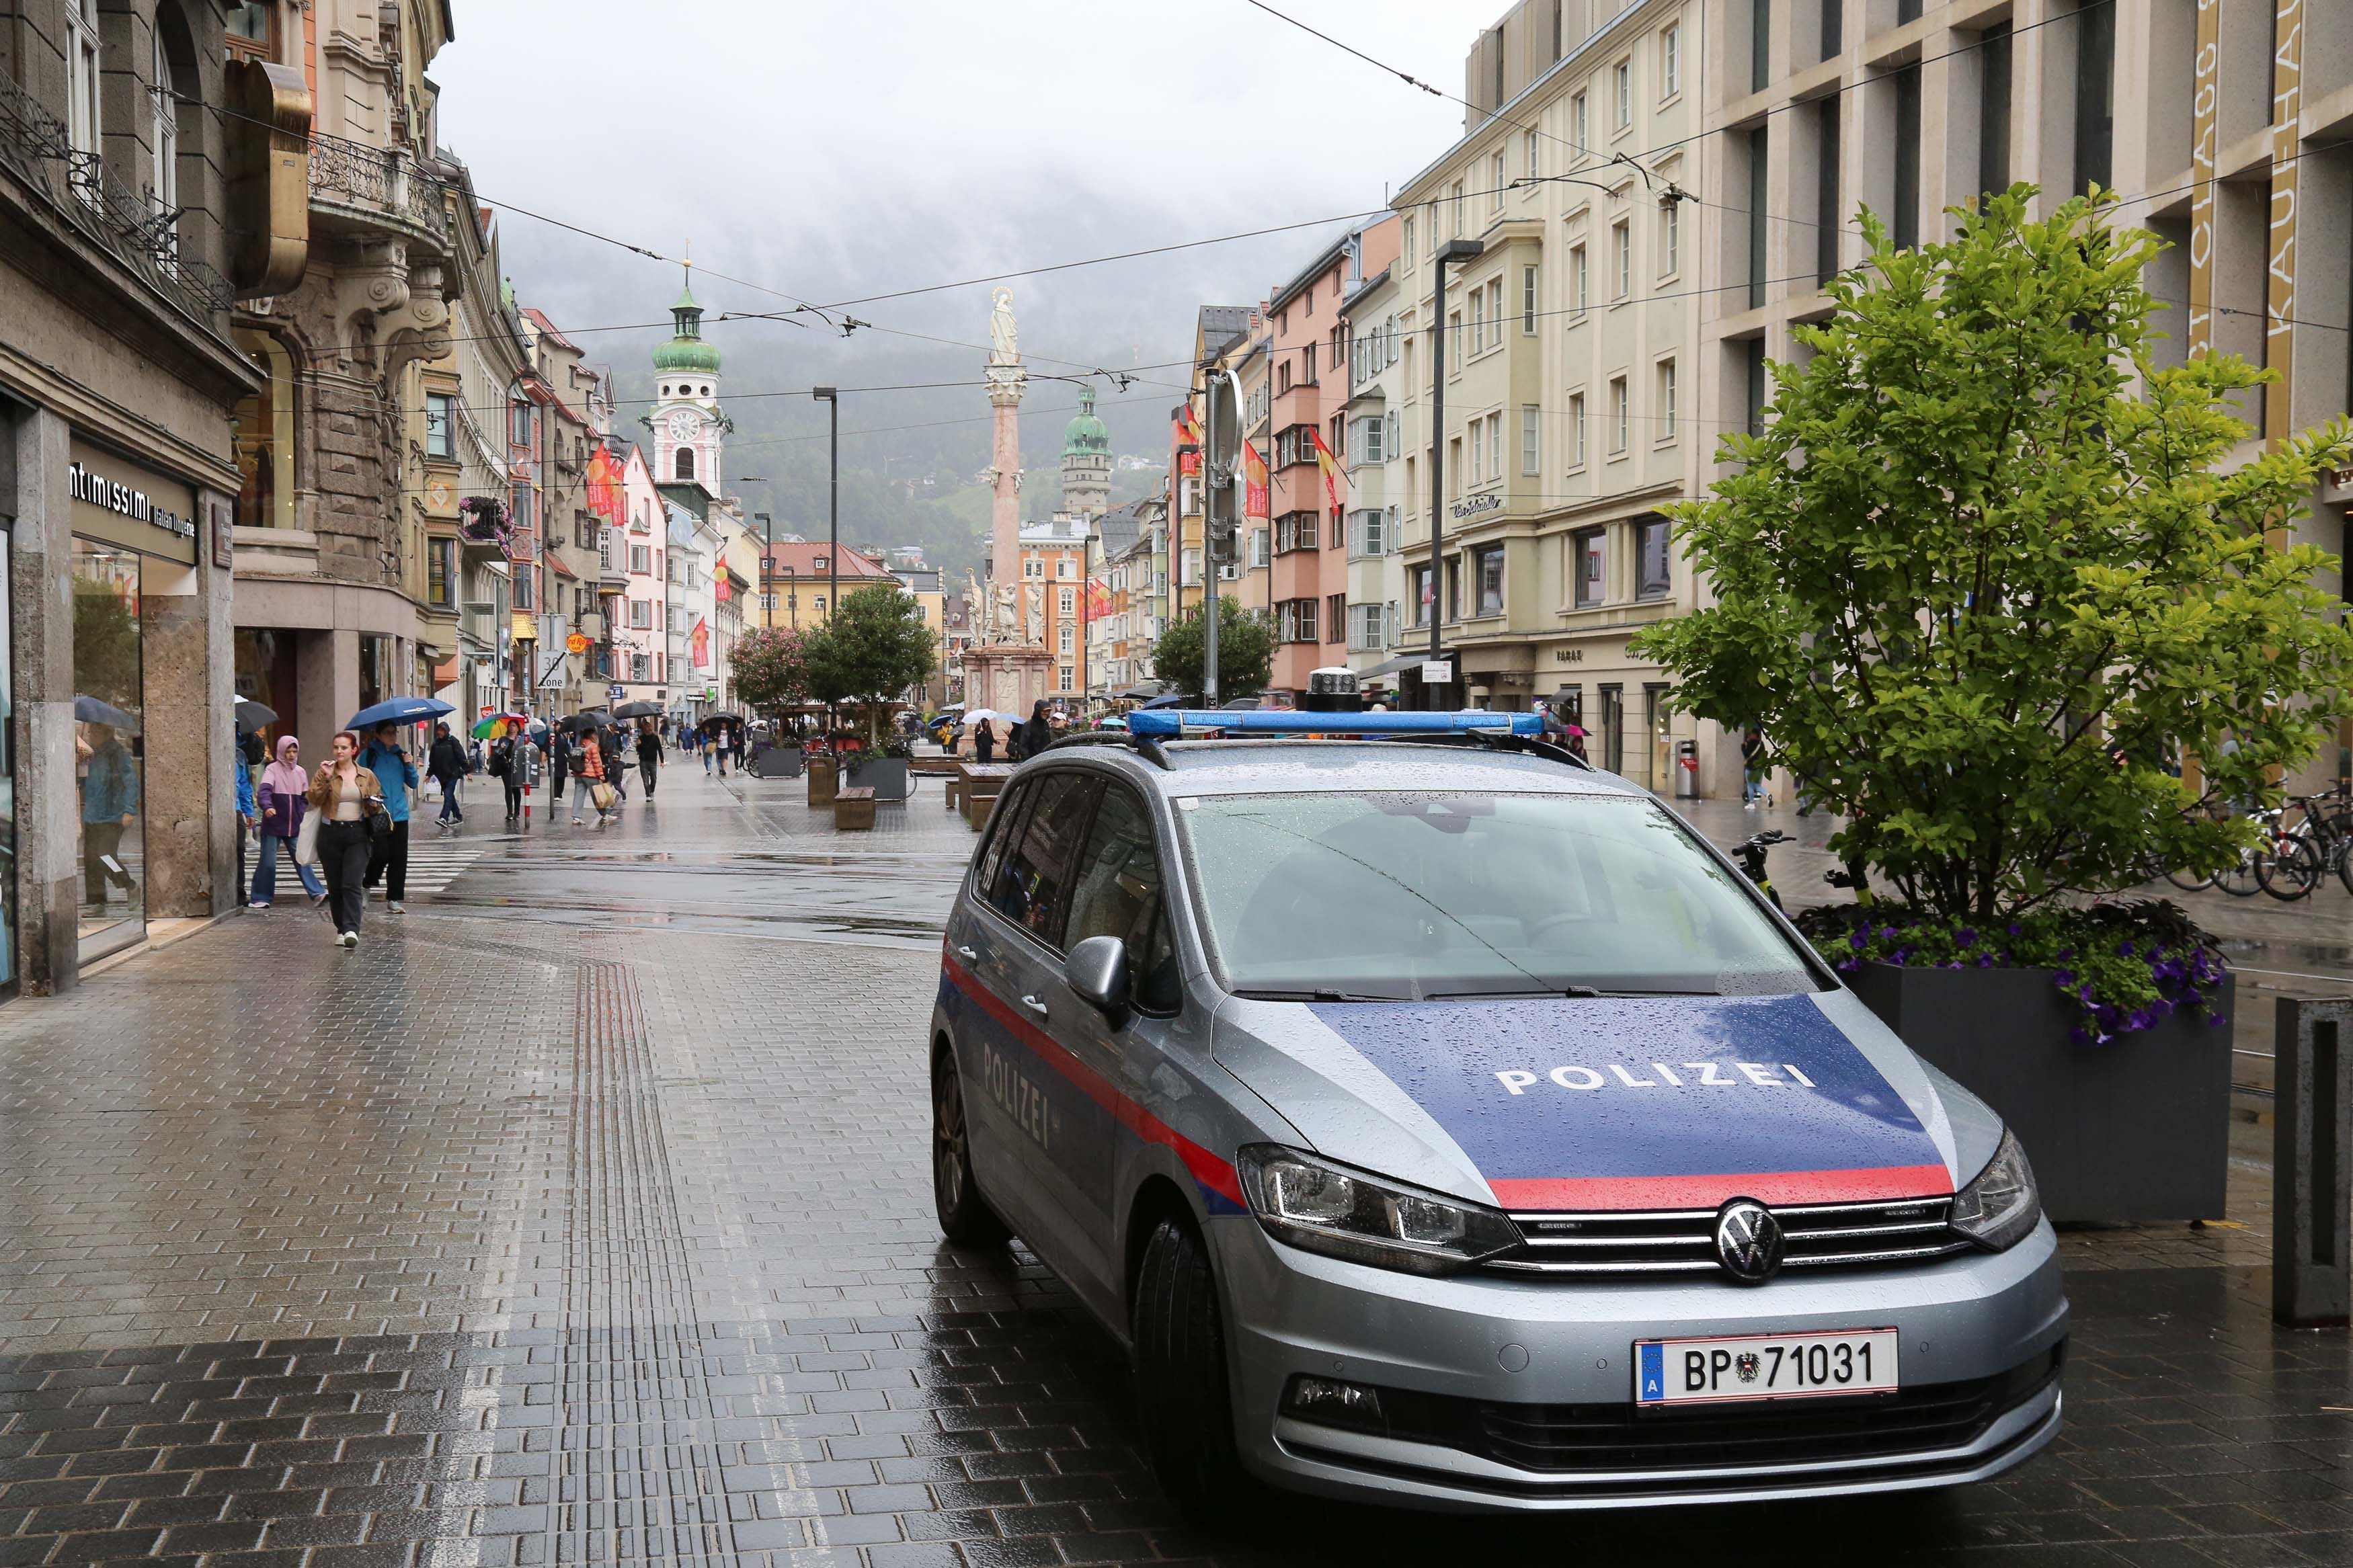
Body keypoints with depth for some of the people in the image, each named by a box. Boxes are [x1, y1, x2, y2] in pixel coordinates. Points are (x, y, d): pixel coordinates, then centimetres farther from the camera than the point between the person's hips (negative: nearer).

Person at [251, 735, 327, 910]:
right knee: (268, 862, -1)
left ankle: (317, 893, -1)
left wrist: (300, 817, 4)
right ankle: (261, 898, 6)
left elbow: (305, 798, 18)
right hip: (273, 825, -4)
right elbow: (265, 791, -21)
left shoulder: (300, 772, 10)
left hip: (294, 827, 4)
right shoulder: (272, 769, -5)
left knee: (302, 860, 1)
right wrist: (268, 807, -40)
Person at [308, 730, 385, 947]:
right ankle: (341, 929, 18)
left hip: (357, 834, -1)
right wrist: (326, 778, -17)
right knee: (335, 886, 6)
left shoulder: (366, 775, 8)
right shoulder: (325, 773, 5)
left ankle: (351, 929, -22)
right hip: (331, 833, 1)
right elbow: (314, 799, -7)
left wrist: (375, 804, -4)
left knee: (352, 884, -13)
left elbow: (378, 802, 18)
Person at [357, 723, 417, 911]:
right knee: (381, 854, -11)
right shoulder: (368, 755, 0)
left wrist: (409, 765, -3)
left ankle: (394, 899, 9)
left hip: (399, 815, 4)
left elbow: (413, 783, 12)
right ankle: (367, 885, 16)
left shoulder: (400, 754, 12)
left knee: (399, 858, 2)